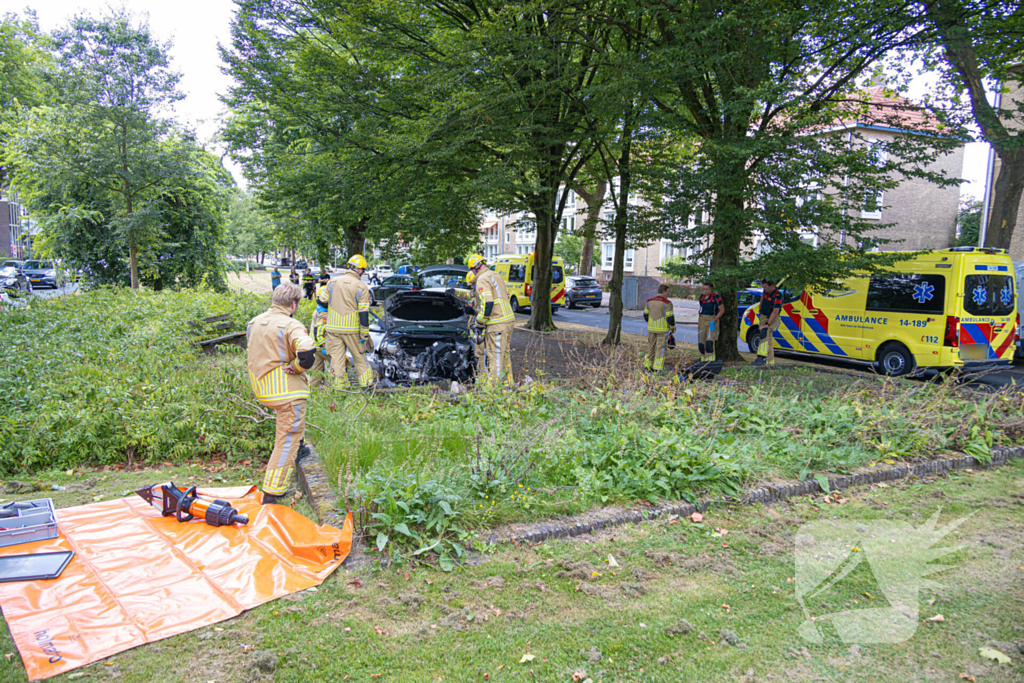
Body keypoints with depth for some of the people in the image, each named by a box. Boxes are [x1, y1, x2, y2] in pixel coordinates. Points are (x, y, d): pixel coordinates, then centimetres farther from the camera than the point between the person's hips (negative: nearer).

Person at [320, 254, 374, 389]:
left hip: (333, 328, 3)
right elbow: (364, 313, -10)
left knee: (336, 359, 7)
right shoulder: (361, 287, -7)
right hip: (352, 329, -2)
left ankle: (338, 386, 9)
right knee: (359, 357, 11)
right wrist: (365, 335, -6)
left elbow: (322, 302, 10)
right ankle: (366, 384, 17)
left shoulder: (332, 282, 5)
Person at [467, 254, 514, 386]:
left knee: (495, 356, -5)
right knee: (505, 354, 17)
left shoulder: (482, 279, -12)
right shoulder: (494, 275, 18)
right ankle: (507, 383, 25)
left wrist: (479, 322, -8)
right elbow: (506, 295, 24)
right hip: (508, 320, 10)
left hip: (497, 325, -10)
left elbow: (487, 303, -20)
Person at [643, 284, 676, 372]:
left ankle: (647, 365, 16)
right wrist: (673, 327, 4)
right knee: (660, 348, 1)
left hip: (651, 328, 5)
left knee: (650, 346, 14)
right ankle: (657, 368, -1)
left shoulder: (650, 301, 5)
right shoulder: (667, 303, -11)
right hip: (662, 329, -5)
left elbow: (645, 315, 12)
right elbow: (670, 318, -13)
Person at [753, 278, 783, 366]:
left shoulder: (777, 295, -24)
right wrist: (760, 307, 26)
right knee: (768, 339, 8)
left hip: (772, 319, -8)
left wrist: (767, 324, -29)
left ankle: (761, 358, -42)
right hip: (763, 317, 8)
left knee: (765, 334, -29)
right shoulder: (766, 290, -1)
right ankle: (770, 361, 12)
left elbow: (775, 312, -27)